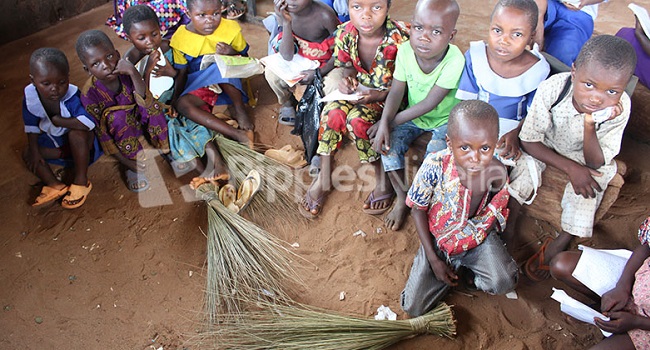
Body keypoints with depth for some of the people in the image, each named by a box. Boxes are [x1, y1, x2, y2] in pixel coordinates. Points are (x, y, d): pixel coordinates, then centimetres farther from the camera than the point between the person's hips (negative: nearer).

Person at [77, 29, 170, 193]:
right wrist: (127, 163, -24)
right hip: (119, 135, -3)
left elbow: (146, 102, -26)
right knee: (118, 116, -34)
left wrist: (134, 73, -40)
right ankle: (134, 166, -20)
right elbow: (100, 133, -20)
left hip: (138, 123, 3)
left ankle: (166, 150, -9)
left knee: (152, 105, -25)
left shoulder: (125, 73, -16)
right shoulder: (89, 93, -23)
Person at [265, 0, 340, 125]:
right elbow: (287, 56, -21)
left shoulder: (325, 15, -28)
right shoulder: (285, 12, -17)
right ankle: (287, 103, 14)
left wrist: (319, 72, -25)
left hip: (326, 64, -3)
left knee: (334, 85, -31)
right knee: (271, 73, -19)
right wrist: (286, 23, -32)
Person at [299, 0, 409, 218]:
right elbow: (347, 66, 5)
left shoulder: (400, 38, -25)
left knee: (357, 119, -30)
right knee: (333, 111, -25)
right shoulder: (345, 33, -13)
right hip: (357, 90, 4)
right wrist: (347, 78, -19)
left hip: (388, 96, -4)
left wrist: (376, 96, -31)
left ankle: (383, 177, -8)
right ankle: (324, 176, -11)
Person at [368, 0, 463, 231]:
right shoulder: (405, 51, -17)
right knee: (388, 143, -17)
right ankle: (402, 197, -1)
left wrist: (391, 122, -23)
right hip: (413, 116, 4)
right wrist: (384, 123, -30)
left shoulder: (455, 61, -29)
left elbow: (429, 104, -27)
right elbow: (396, 92, -14)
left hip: (445, 119, -3)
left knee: (435, 154, -27)